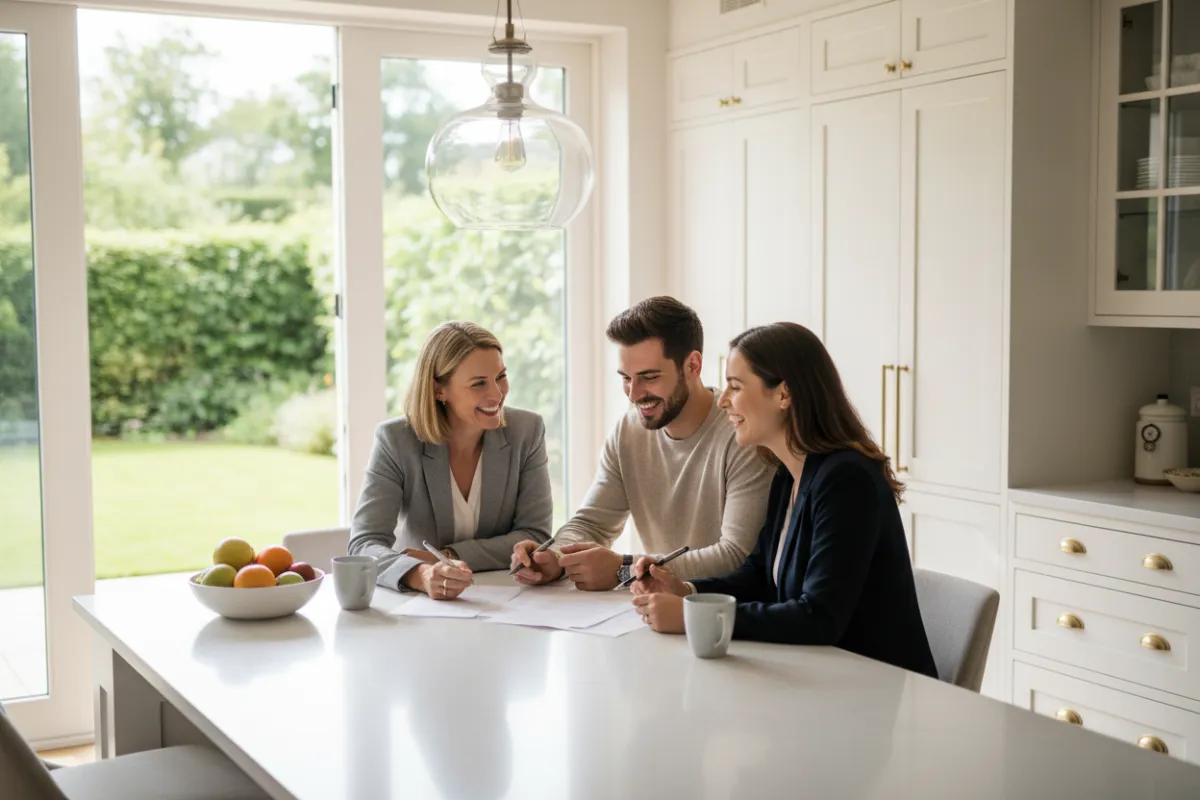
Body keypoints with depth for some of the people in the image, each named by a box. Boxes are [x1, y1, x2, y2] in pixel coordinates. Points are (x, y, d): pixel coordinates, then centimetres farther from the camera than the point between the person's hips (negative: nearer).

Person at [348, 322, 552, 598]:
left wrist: (447, 557, -18)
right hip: (421, 605, -1)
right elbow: (365, 544, -16)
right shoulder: (396, 441, -9)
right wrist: (424, 575, -36)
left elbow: (535, 535, -5)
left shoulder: (527, 431, -4)